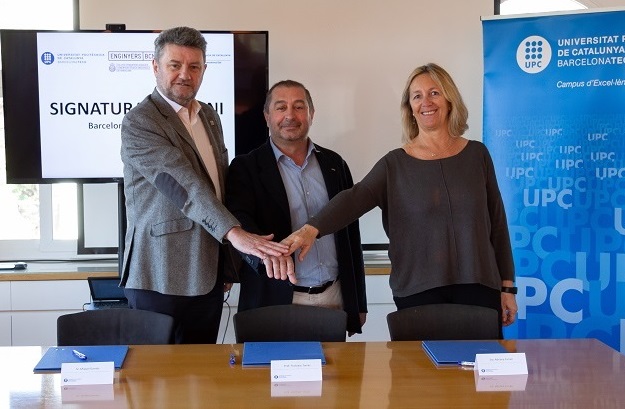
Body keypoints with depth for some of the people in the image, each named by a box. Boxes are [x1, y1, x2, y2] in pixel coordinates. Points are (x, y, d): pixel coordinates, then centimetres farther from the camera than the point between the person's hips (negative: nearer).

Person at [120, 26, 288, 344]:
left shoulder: (209, 116, 14)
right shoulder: (138, 122, -11)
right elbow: (183, 184, -23)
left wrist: (228, 262, 14)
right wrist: (235, 233, -33)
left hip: (208, 273, 7)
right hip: (162, 277, -7)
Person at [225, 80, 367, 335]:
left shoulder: (334, 164, 9)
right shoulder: (246, 168, -3)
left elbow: (351, 235, 12)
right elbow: (239, 221, -19)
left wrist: (358, 304, 12)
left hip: (334, 297, 4)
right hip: (276, 303, -3)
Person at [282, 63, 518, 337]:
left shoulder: (476, 154, 6)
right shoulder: (395, 163, 0)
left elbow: (497, 222, 9)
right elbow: (355, 198, -16)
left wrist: (508, 286, 8)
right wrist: (312, 229, -34)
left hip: (478, 287, 2)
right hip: (418, 292, -2)